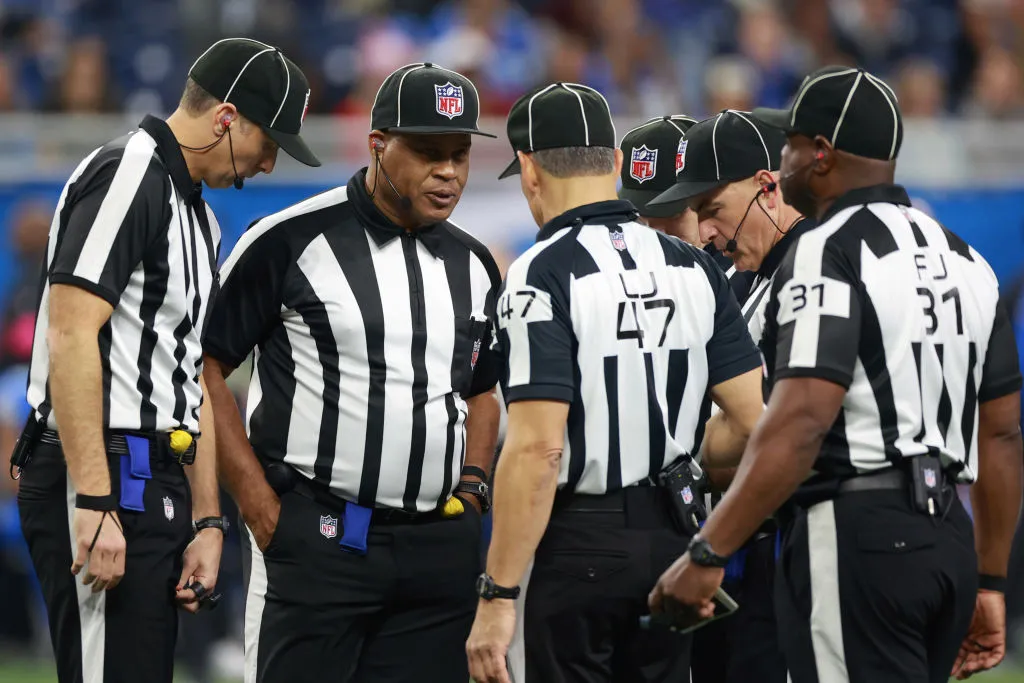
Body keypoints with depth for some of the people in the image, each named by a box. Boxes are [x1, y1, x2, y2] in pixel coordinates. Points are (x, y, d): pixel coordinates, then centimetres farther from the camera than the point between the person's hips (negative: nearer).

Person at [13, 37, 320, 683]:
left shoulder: (198, 215, 22)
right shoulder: (125, 175, -10)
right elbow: (71, 338, -19)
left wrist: (206, 521, 17)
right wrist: (94, 503, -24)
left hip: (157, 484, 10)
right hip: (103, 482, -10)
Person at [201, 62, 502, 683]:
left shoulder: (474, 265, 14)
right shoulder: (291, 241, -5)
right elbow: (206, 367, -3)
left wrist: (473, 486, 10)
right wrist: (261, 508, -8)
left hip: (440, 553, 5)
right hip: (315, 539, -5)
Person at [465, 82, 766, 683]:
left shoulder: (542, 275, -13)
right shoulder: (693, 267, 6)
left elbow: (537, 447, -19)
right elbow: (753, 420, 4)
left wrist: (496, 597, -17)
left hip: (573, 545, -6)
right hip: (672, 538, 6)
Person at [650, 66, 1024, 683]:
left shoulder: (828, 254, -10)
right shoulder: (964, 260, 16)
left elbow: (800, 426, -21)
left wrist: (707, 555, -19)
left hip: (857, 535, -8)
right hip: (949, 538, 8)